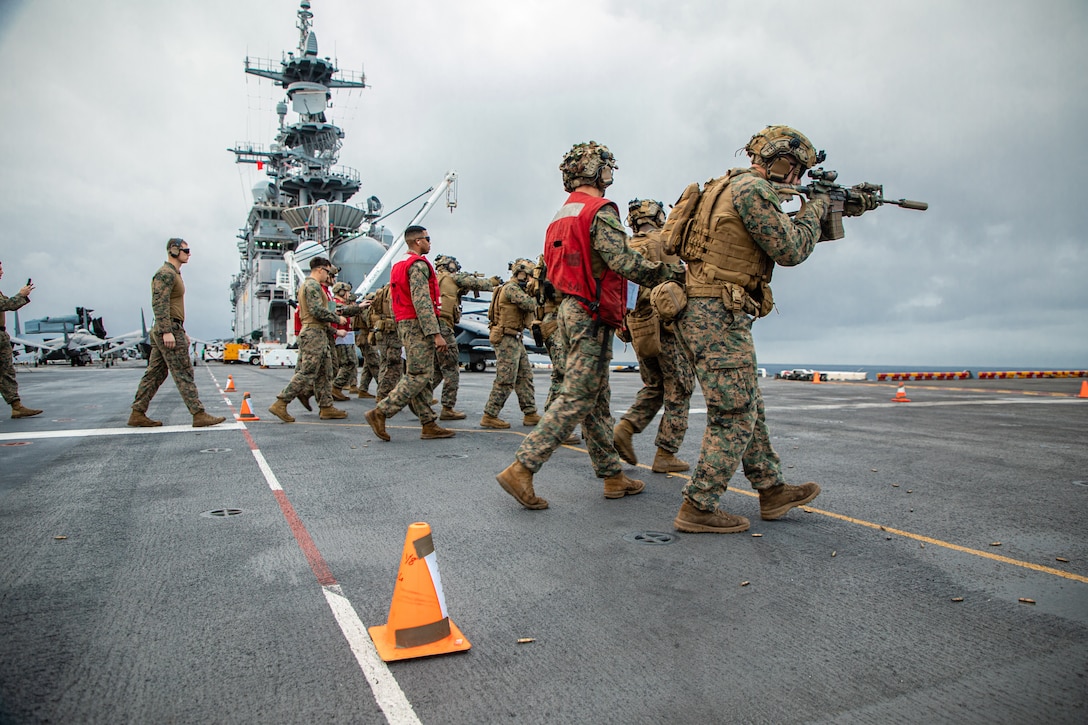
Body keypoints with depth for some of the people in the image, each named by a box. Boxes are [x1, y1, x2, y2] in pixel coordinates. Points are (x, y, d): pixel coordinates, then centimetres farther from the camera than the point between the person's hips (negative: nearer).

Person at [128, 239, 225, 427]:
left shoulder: (174, 274, 22)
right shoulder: (165, 274, -10)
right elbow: (159, 304, -20)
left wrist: (182, 332, 25)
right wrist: (167, 331, -26)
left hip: (171, 330, 10)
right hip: (169, 329, -10)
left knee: (155, 374, 10)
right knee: (183, 374, -9)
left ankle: (137, 414, 14)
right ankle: (199, 415, -8)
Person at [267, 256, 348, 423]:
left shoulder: (306, 284, 23)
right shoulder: (313, 285, -10)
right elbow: (317, 310, -20)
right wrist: (337, 319, -9)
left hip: (319, 334, 11)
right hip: (314, 333, -11)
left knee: (325, 372, 10)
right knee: (307, 372, -11)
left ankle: (326, 407, 12)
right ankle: (280, 404, -9)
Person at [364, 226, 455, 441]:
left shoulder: (400, 266, 19)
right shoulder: (419, 264, -12)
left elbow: (396, 302, 20)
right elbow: (421, 301, -21)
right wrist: (436, 333, -23)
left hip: (405, 326, 10)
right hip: (418, 325, -10)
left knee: (420, 375, 8)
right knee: (419, 375, -9)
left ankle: (429, 425, 10)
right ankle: (380, 412, -10)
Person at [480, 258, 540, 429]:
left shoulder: (518, 289, 18)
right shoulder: (511, 288, -13)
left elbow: (531, 312, 18)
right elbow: (529, 304, -24)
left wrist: (532, 293, 4)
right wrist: (533, 293, -4)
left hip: (516, 340, 10)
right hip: (506, 339, -10)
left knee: (525, 376, 10)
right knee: (505, 380, -8)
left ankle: (530, 414, 15)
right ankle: (489, 417, -2)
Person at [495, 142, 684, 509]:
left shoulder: (561, 216, 18)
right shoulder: (600, 210, -10)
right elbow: (623, 260, -23)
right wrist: (674, 271, -14)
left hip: (570, 309, 10)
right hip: (591, 316, -10)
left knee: (598, 399, 12)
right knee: (576, 399, -8)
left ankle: (613, 476, 19)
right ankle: (521, 469, -10)